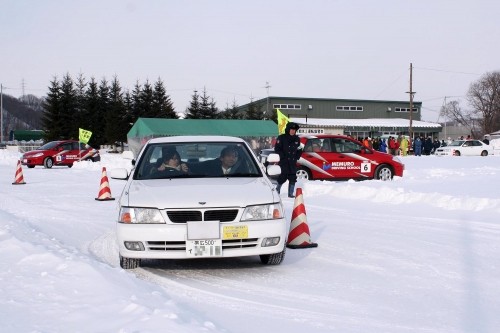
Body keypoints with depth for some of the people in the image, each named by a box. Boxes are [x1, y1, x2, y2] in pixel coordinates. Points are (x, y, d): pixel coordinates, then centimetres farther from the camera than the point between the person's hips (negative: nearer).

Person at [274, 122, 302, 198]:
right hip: (284, 161, -5)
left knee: (293, 177, 2)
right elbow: (277, 149, -4)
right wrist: (283, 156, -12)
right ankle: (278, 188, 11)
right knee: (284, 175, -12)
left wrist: (296, 157, 4)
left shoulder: (297, 139, 11)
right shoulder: (282, 138, -3)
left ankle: (290, 193, 9)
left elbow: (299, 150, 20)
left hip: (293, 161, 5)